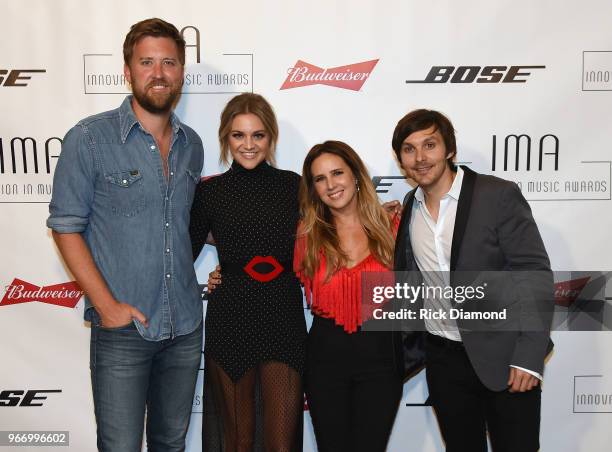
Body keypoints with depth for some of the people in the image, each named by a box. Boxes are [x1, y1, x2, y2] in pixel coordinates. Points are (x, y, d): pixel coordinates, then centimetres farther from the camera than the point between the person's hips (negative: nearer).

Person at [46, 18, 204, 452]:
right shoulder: (89, 139, -8)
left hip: (186, 325, 5)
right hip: (122, 329, -4)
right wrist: (107, 305, -13)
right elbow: (66, 226, -8)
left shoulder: (192, 145, 7)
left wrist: (200, 274, 7)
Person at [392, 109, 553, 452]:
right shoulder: (408, 209, 3)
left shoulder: (499, 195, -11)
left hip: (505, 357, -4)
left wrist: (529, 356, -18)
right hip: (444, 359, 4)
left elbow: (535, 275, -14)